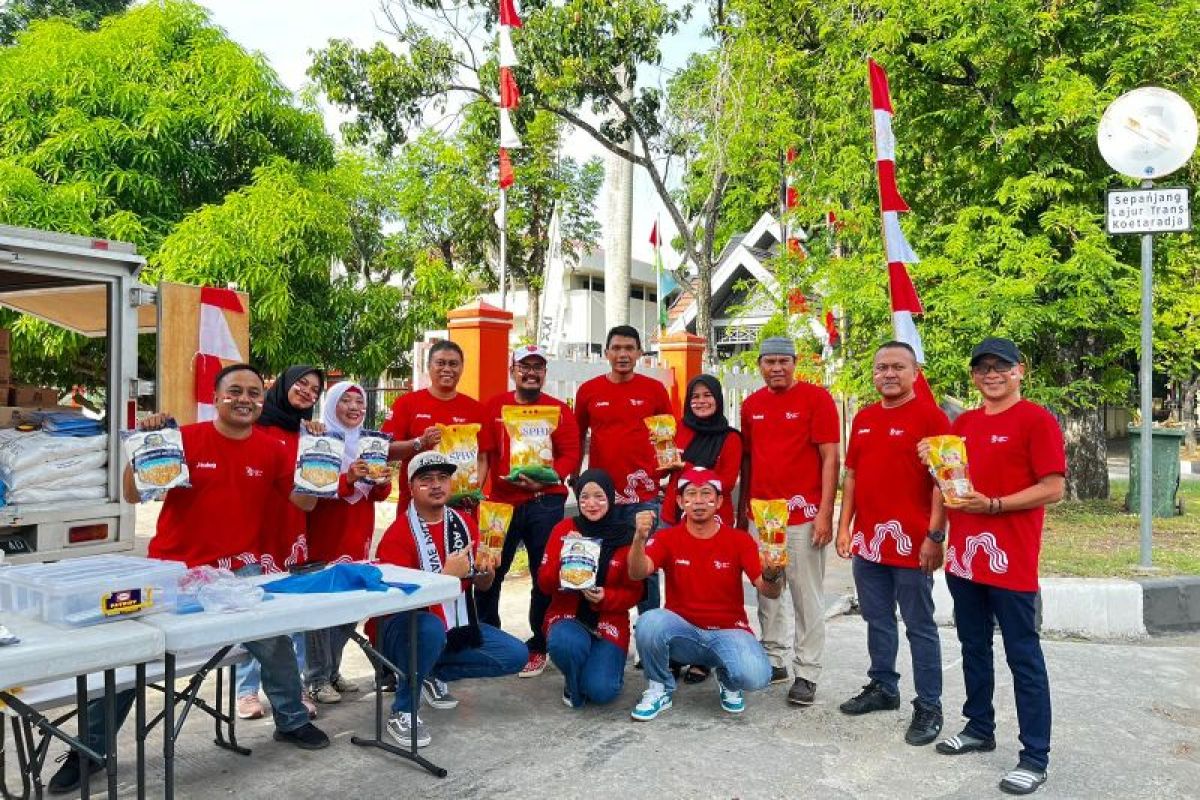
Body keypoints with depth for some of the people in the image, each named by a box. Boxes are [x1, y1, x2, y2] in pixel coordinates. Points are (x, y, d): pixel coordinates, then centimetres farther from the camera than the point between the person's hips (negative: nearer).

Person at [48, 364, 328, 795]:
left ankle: (291, 722, 21)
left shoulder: (272, 450, -1)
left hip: (239, 570, 2)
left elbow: (305, 501, 1)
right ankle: (89, 750, 22)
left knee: (275, 642, -3)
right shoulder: (183, 439, -9)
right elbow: (132, 496, -9)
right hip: (174, 569, -1)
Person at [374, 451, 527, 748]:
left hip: (454, 624, 6)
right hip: (403, 629, -6)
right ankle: (402, 712, -17)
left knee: (516, 655, -6)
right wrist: (448, 574, -29)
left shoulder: (465, 524, 2)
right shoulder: (398, 534, -17)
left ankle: (435, 673, 9)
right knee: (430, 627, -40)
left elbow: (482, 586, 11)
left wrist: (485, 570, -13)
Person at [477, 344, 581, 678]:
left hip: (544, 503, -1)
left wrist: (545, 479, -19)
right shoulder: (493, 407, 7)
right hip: (500, 501, 1)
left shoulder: (560, 410, 4)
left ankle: (538, 647, 19)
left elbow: (571, 455, -4)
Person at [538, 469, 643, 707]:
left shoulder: (626, 537, -4)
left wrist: (605, 598, -21)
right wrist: (563, 558, -21)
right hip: (568, 617, 1)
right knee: (564, 643, -35)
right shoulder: (564, 529, -1)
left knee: (600, 691, -21)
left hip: (610, 623, 0)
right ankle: (574, 687, 1)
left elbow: (634, 592, -1)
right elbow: (544, 584, -3)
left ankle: (607, 664, 18)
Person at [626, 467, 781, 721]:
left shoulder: (739, 540, -3)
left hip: (728, 631, 0)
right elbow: (637, 573, -20)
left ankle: (728, 682, 10)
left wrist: (772, 575, -35)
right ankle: (660, 689, -2)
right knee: (649, 622, -32)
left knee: (755, 676, -30)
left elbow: (768, 592, -11)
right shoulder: (668, 538, -3)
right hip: (682, 631, 0)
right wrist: (640, 538, -40)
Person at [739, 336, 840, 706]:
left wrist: (825, 512, -13)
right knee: (766, 593, 12)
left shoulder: (816, 398, -4)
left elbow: (830, 458, -7)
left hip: (803, 516, -5)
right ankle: (773, 661, 25)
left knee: (807, 597, 2)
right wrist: (742, 509, 15)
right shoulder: (751, 404, 11)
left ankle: (806, 674, 10)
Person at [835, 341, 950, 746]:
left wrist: (935, 536, -16)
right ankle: (882, 688, 32)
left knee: (920, 627, 4)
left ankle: (928, 706, 14)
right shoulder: (863, 419, 12)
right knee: (877, 621, 17)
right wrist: (844, 527, 11)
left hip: (912, 542, -6)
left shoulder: (931, 416, -8)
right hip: (867, 540, 6)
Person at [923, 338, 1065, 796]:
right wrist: (934, 463, 0)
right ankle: (979, 728, 33)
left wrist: (992, 505, -20)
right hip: (964, 555, 7)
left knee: (1023, 656, 1)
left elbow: (1053, 488, -13)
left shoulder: (1037, 420, -8)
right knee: (974, 648, 18)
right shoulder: (963, 423, 12)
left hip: (1011, 560, -7)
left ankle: (1035, 758, 10)